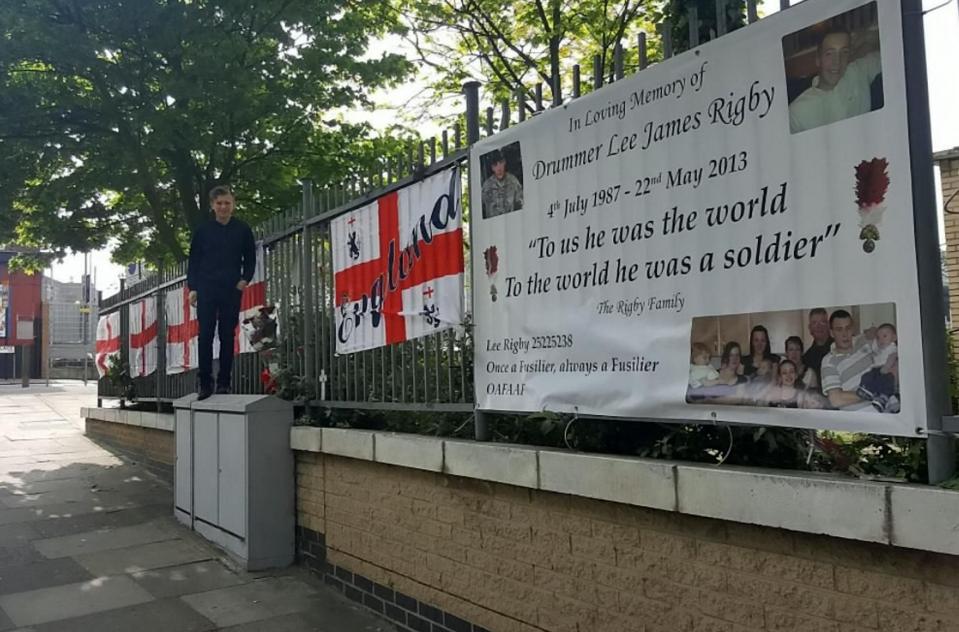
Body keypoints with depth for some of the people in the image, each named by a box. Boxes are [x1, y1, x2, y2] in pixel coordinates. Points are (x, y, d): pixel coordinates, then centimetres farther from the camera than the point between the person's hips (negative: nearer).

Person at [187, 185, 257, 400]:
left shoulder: (242, 230, 6)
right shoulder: (203, 230, 6)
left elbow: (250, 259, 12)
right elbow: (193, 260, 8)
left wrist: (245, 279, -4)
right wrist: (192, 287, 1)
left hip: (231, 290, 0)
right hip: (206, 289, 0)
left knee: (227, 336, 2)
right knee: (205, 335, -3)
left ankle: (224, 382, 8)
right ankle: (204, 381, 3)